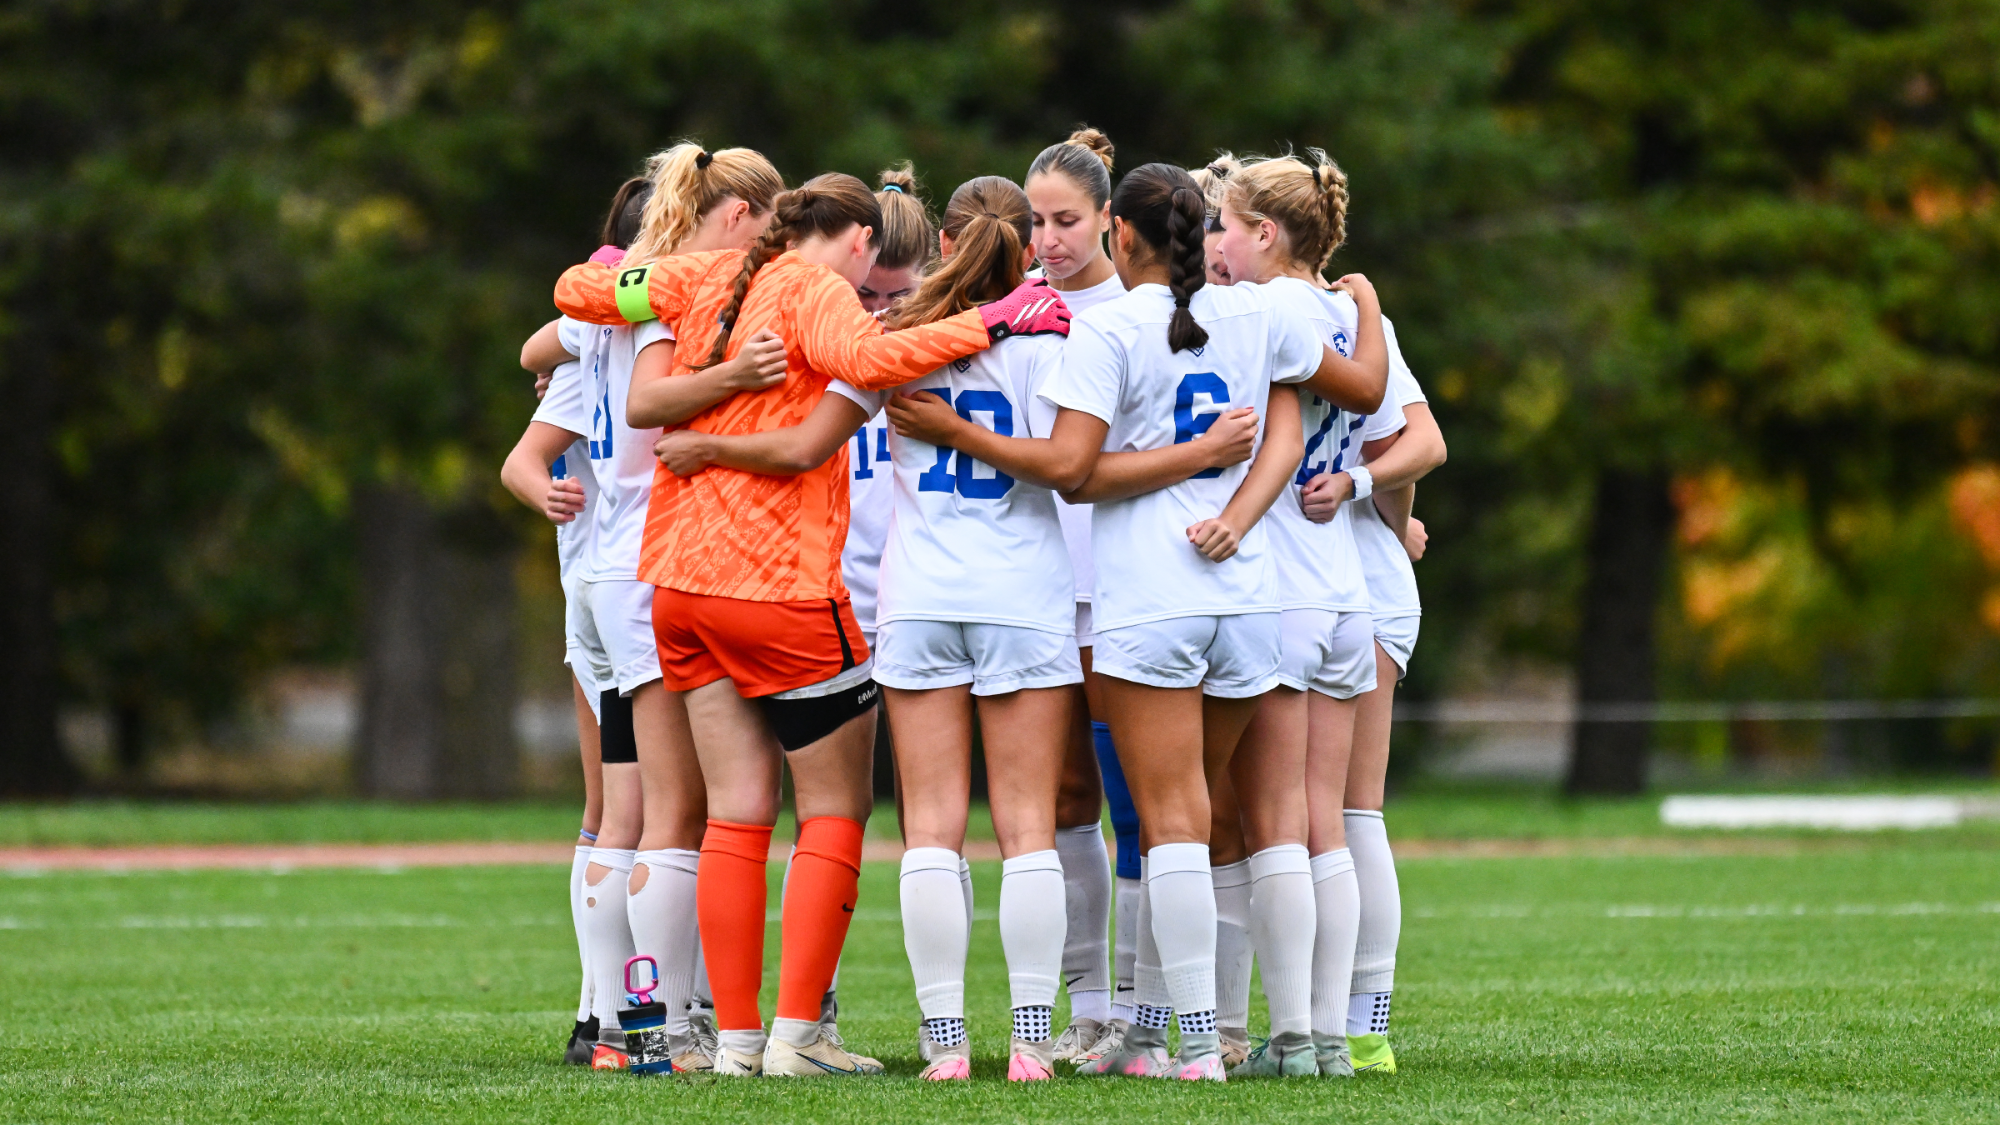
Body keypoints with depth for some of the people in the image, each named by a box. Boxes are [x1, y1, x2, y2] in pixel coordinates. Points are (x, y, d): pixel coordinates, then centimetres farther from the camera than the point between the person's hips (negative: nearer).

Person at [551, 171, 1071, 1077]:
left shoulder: (710, 278, 12)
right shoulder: (814, 288, -8)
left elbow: (578, 291, 20)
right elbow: (861, 359, -29)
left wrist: (613, 275, 41)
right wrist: (989, 323, -26)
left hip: (680, 580, 7)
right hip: (782, 587, -7)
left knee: (737, 812, 9)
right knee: (836, 808, 4)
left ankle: (737, 1036, 5)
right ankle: (796, 1034, -3)